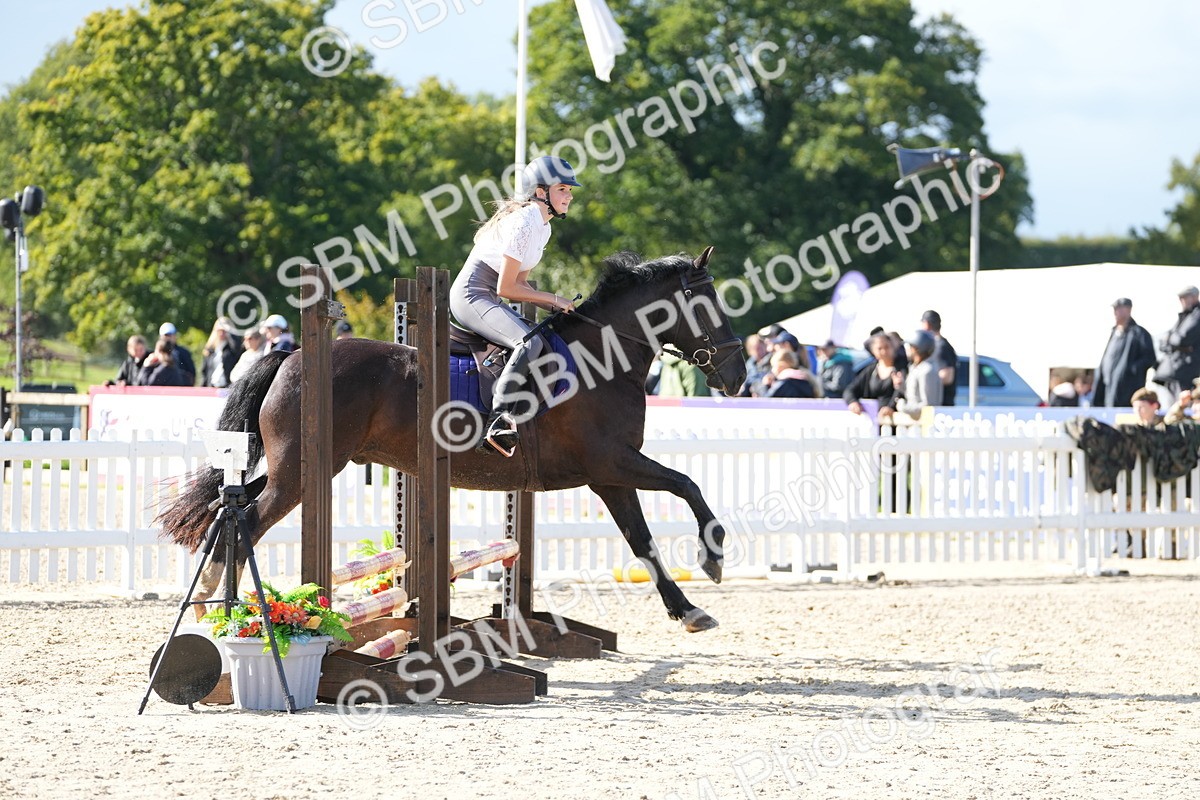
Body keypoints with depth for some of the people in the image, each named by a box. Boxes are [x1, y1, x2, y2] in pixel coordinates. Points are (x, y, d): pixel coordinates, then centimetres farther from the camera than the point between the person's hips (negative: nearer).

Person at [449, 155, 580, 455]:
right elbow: (506, 288, -19)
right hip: (471, 298, -11)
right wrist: (553, 299, -12)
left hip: (490, 302, 11)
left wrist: (555, 306, 2)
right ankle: (498, 423, -39)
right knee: (530, 343, -31)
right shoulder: (524, 224, -18)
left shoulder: (543, 228, 14)